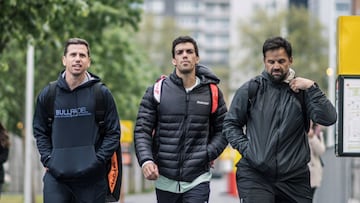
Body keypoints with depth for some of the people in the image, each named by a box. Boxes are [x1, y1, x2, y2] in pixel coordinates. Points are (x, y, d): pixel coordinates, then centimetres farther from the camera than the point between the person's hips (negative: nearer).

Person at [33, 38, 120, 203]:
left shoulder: (101, 93, 2)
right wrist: (47, 159, 2)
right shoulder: (48, 94, 8)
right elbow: (40, 131, 16)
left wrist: (98, 160, -7)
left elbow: (113, 132, 4)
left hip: (92, 178, -1)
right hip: (56, 176, 1)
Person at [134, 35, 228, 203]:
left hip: (198, 179, -1)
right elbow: (142, 130, 0)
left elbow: (222, 130, 13)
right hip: (165, 179, 1)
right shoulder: (156, 91, 2)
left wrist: (209, 154, -4)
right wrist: (146, 160, -16)